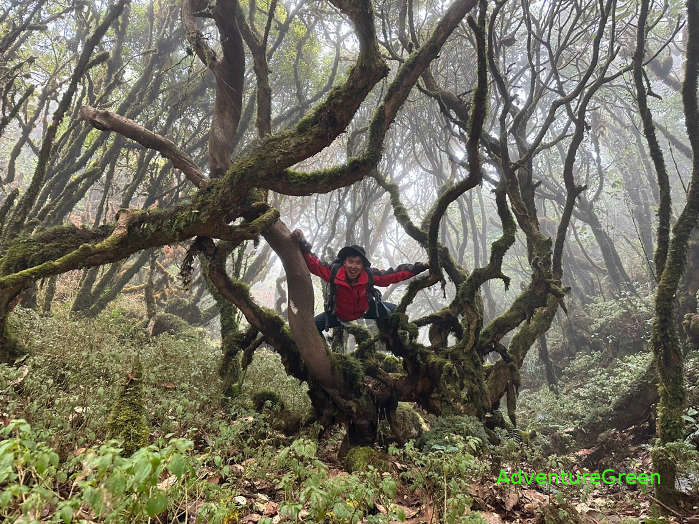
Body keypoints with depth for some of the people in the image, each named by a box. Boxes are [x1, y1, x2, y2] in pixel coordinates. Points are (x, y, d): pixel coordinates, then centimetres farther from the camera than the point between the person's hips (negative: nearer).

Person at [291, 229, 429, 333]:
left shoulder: (370, 275, -28)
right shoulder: (333, 272, -31)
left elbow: (395, 274, -25)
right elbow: (312, 263, -30)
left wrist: (420, 267, -28)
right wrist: (302, 245, -46)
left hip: (366, 311, 1)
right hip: (339, 315, 0)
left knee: (394, 311, -3)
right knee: (313, 326, -4)